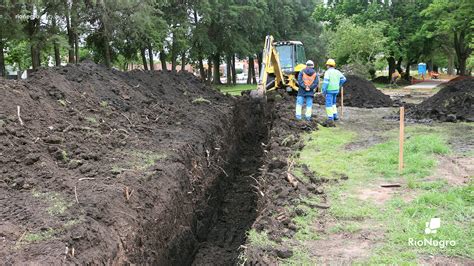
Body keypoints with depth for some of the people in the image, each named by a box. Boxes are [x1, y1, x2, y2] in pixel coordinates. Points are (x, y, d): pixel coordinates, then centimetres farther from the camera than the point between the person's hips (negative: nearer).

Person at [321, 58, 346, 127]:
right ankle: (335, 115, 25)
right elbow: (343, 79, 10)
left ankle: (330, 119, -7)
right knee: (333, 103, 24)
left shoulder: (327, 72, -11)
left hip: (329, 90, -7)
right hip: (336, 90, 7)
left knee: (329, 104, -4)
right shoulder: (337, 72, 8)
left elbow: (325, 82, -18)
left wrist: (323, 91, -14)